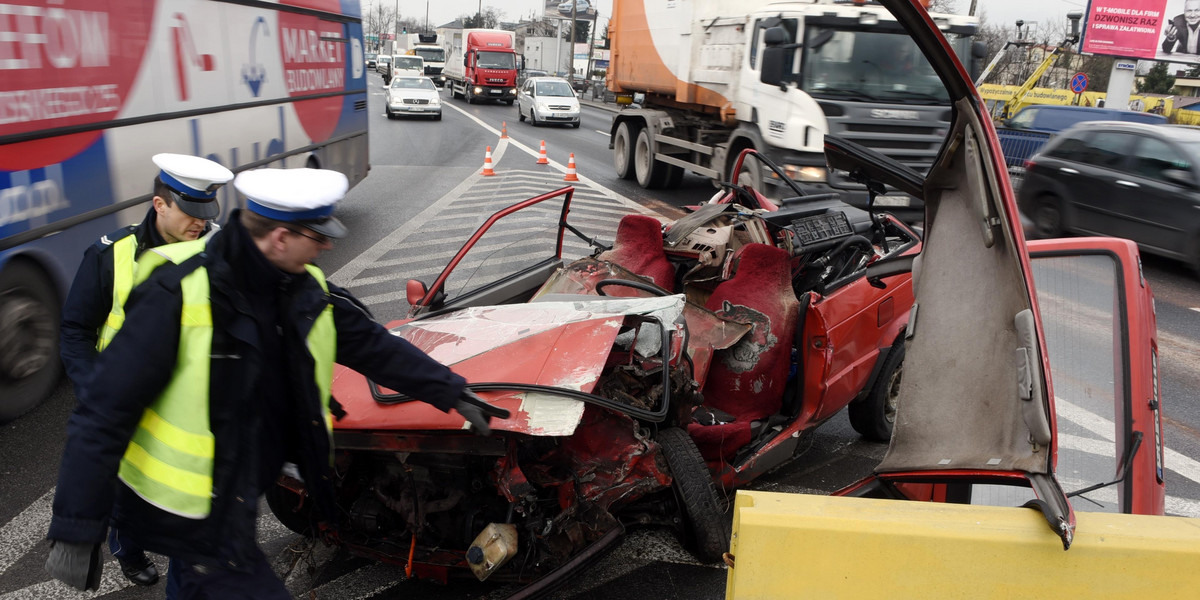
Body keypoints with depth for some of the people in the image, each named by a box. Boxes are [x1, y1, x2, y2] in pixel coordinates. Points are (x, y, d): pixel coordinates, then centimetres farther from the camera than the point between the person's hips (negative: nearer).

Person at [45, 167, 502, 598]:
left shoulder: (306, 290, -4)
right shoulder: (178, 295, -25)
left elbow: (376, 346, 7)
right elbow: (103, 414, -22)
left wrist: (454, 394, 8)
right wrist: (76, 532, -20)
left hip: (238, 499, 7)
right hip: (189, 516, -7)